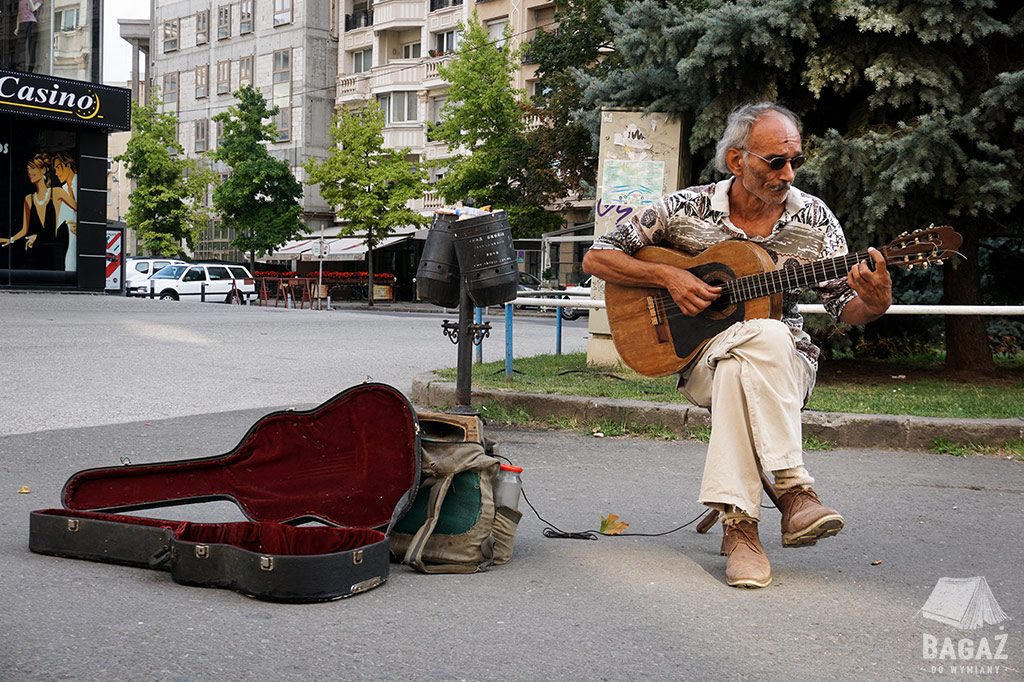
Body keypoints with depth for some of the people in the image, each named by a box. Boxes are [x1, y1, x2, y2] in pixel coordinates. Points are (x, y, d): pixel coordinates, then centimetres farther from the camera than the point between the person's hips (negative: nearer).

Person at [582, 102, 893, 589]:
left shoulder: (812, 218, 2)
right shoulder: (686, 209, -3)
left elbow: (846, 309, 1)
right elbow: (596, 258, 0)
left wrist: (875, 303, -23)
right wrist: (667, 277, -13)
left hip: (788, 364, 1)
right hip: (702, 359, -1)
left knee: (739, 370, -37)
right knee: (763, 335, -37)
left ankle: (739, 523, -33)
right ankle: (793, 491, -35)